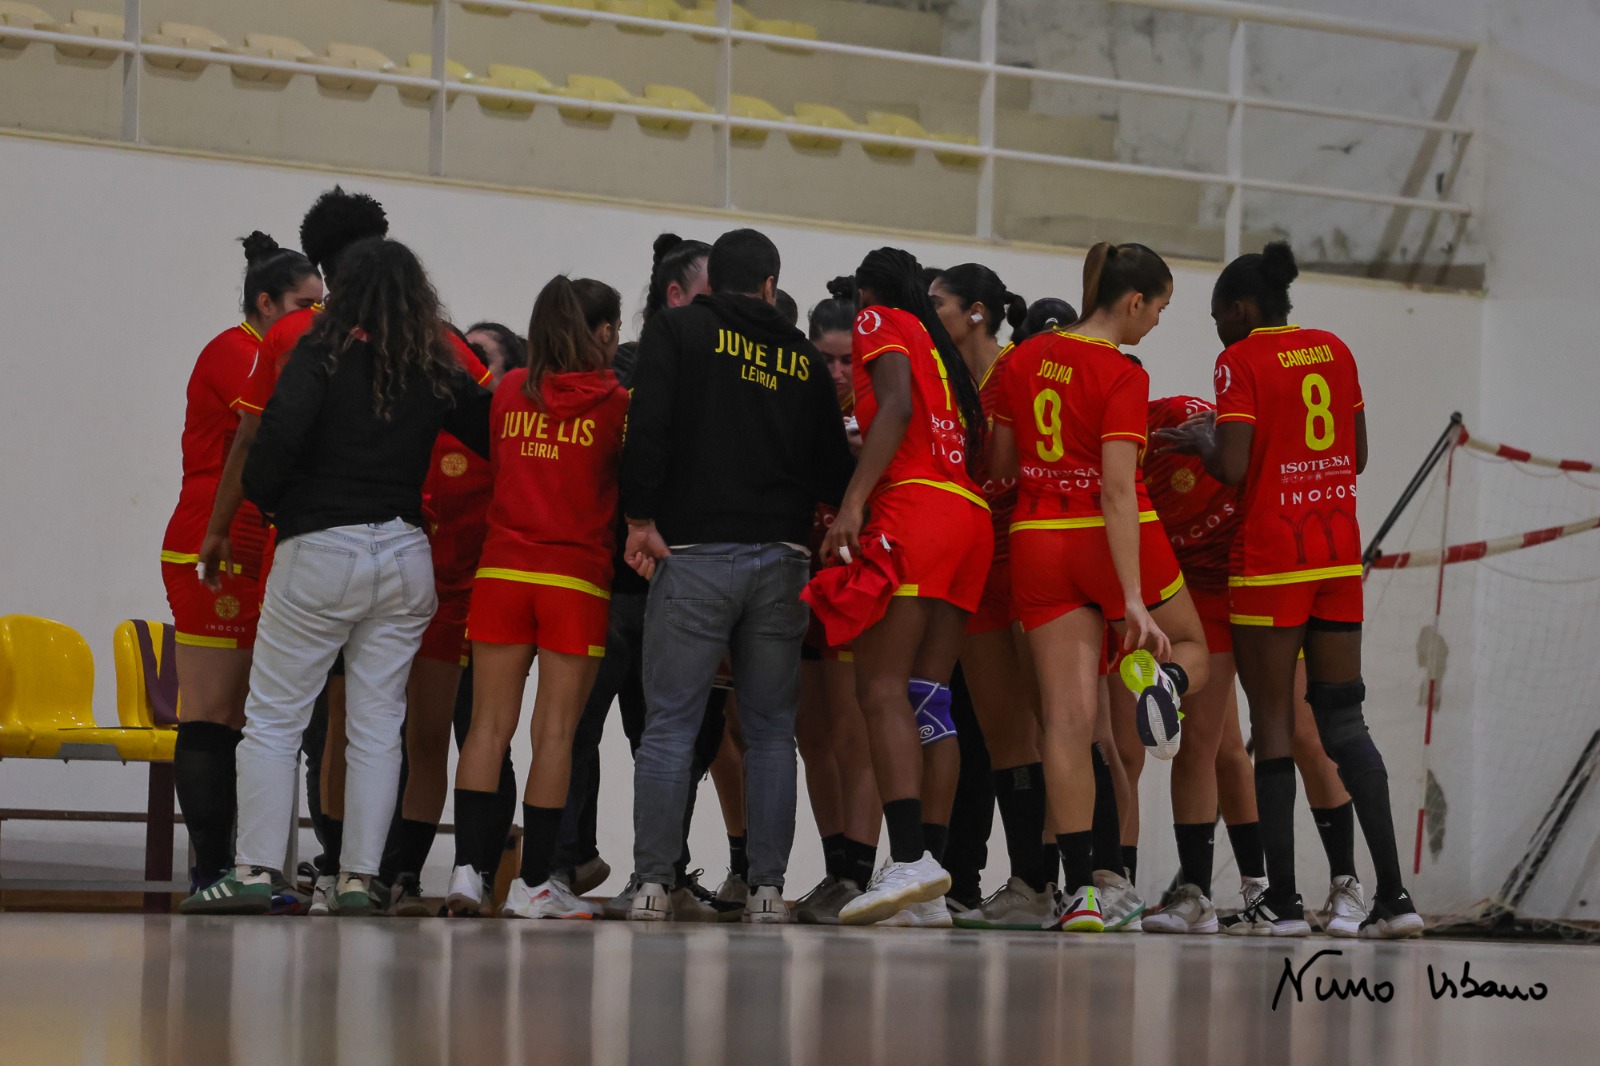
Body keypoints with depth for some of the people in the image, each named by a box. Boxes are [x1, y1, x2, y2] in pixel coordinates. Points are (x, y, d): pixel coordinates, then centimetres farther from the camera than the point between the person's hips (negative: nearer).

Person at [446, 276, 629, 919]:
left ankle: (469, 867, -4)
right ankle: (533, 882, -1)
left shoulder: (511, 392, 7)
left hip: (502, 570, 3)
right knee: (555, 732, -1)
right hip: (576, 577, -3)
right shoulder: (614, 401, -3)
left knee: (489, 726, 3)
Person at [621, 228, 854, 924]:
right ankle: (768, 888, 3)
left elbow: (649, 426, -9)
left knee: (669, 727, -2)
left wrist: (640, 519, -3)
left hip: (693, 554, -2)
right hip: (780, 560, 3)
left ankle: (653, 884, -7)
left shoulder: (677, 330, 4)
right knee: (771, 731, 7)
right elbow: (833, 467, 11)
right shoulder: (803, 357, 12)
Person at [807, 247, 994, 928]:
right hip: (971, 518, 8)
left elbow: (897, 408, -10)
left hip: (914, 508, -8)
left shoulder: (880, 323, 7)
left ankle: (909, 859, -30)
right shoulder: (943, 349, 29)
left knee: (882, 688, -15)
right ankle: (930, 893, -3)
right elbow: (972, 442, 20)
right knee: (930, 699, 3)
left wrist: (853, 503, -18)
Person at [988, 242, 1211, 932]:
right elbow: (1117, 492, -20)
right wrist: (1133, 600, -23)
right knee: (1191, 650, 21)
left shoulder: (1025, 359, 5)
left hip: (1039, 538, 5)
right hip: (1113, 539, -5)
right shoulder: (1123, 376, -13)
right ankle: (1159, 678, -18)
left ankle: (1078, 889, -7)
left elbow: (1000, 462, 12)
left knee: (1068, 717, 0)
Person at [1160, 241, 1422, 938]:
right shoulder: (1335, 351, 11)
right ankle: (1393, 893, -1)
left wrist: (1198, 442, 3)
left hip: (1271, 558, -6)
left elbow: (1233, 469, -16)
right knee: (1342, 716, 7)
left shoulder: (1241, 361, -8)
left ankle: (1281, 900, -1)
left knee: (1272, 722, 0)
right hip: (1340, 551, 6)